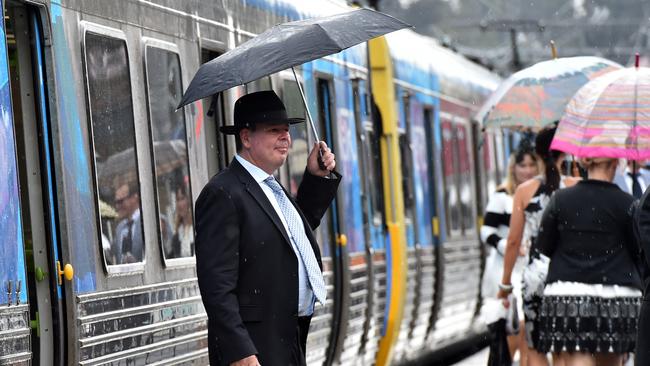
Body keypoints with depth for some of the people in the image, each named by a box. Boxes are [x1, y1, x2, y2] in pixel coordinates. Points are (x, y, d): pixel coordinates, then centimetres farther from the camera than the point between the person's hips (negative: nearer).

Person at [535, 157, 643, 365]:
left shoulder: (560, 199, 1)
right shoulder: (626, 203, -4)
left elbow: (542, 248, 6)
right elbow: (639, 254, 1)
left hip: (568, 294, 0)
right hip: (616, 296, 0)